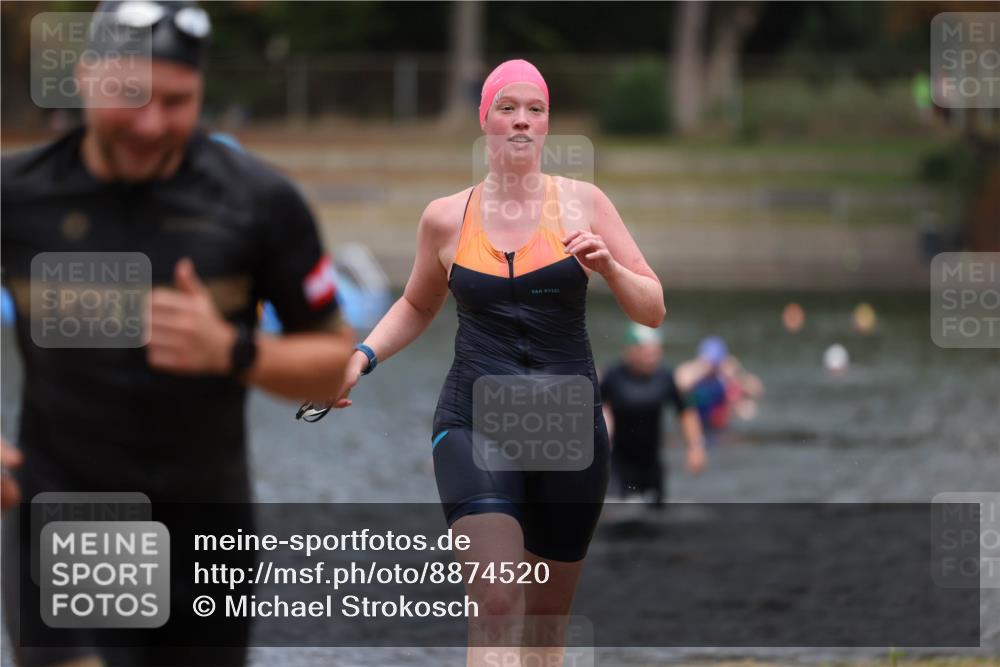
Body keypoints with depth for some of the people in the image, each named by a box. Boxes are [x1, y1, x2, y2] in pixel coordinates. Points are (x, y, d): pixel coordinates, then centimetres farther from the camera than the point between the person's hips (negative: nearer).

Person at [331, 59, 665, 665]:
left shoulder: (583, 203, 3)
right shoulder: (447, 218, 6)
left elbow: (653, 312, 5)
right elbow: (417, 306, 25)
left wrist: (609, 268, -14)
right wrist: (365, 356, 8)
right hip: (474, 424, -1)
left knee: (547, 616, 9)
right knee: (496, 600, -21)